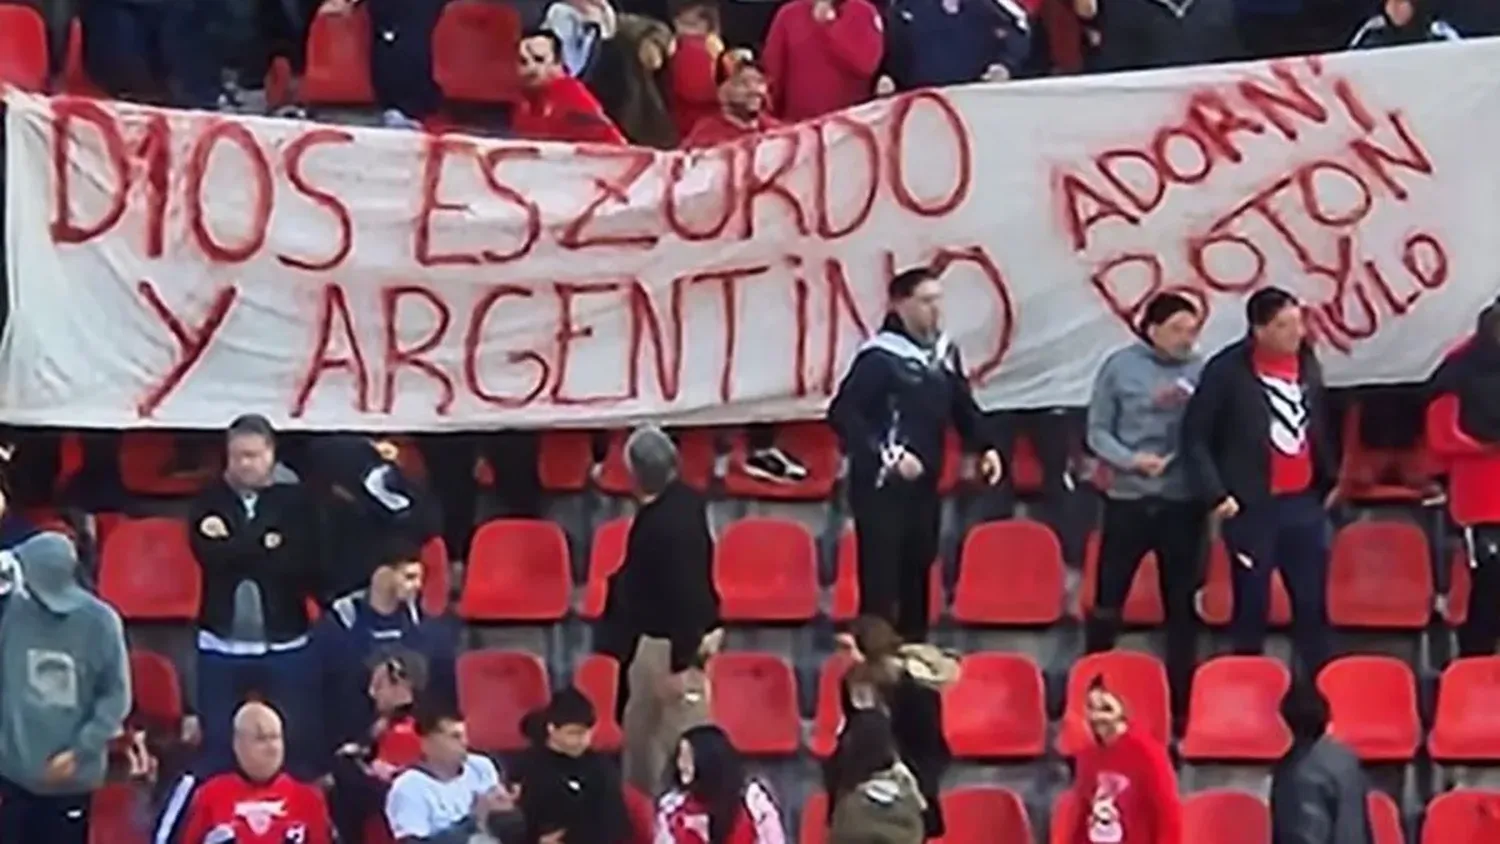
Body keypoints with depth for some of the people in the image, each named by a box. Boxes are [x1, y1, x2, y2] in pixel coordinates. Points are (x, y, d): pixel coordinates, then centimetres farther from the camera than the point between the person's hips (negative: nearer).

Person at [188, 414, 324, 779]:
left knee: (295, 753, 1)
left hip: (285, 646, -1)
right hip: (222, 647, 1)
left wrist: (236, 548, -12)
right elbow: (210, 555, -11)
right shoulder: (210, 502, 6)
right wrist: (266, 545, -11)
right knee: (219, 752, 5)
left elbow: (308, 569, -11)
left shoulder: (295, 501, 0)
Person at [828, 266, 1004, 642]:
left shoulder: (944, 351, 9)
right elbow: (842, 414, -21)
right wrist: (886, 455, -24)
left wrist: (985, 447, 6)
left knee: (918, 576, 16)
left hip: (924, 485, 8)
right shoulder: (879, 356, -16)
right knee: (880, 582, -6)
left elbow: (962, 407, 21)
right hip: (882, 487, -8)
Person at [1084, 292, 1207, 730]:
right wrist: (1131, 460, -17)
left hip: (1184, 502, 1)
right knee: (1108, 598, 5)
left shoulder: (1201, 372, -1)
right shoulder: (1120, 367, -2)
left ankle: (1180, 699, 18)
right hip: (1129, 499, -1)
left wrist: (1190, 406, -20)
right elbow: (1098, 431, -2)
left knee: (1182, 604, 9)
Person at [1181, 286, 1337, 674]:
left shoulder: (1307, 362, 6)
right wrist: (1216, 495, -12)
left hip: (1304, 502, 5)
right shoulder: (1227, 370, -10)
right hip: (1251, 506, -4)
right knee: (1252, 606, 4)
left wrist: (1330, 480, 15)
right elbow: (1194, 437, -7)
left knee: (1313, 603, 7)